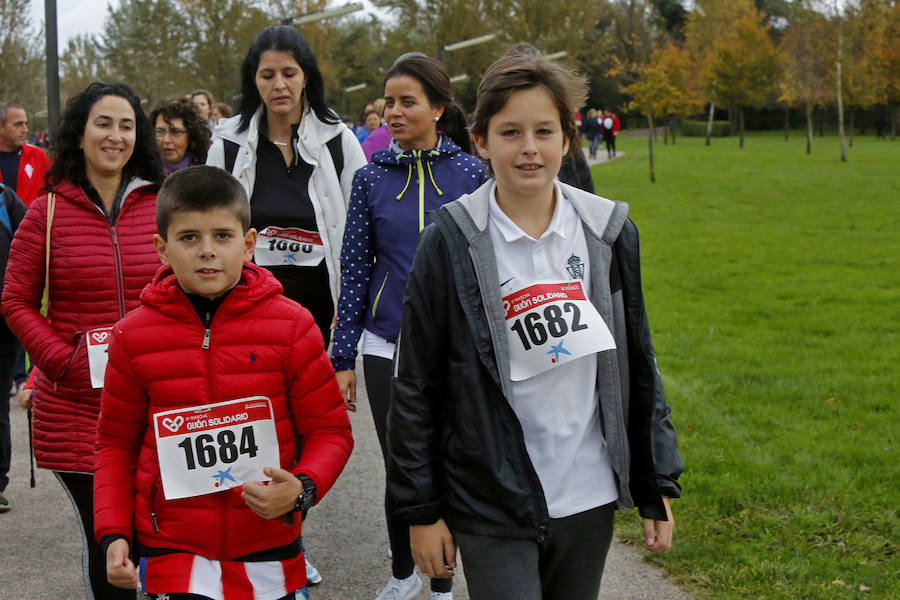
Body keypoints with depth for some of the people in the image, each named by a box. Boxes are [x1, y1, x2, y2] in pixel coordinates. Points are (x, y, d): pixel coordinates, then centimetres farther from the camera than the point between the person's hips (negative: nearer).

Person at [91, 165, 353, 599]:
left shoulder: (290, 326, -4)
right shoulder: (134, 337, -1)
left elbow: (330, 430, 1)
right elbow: (117, 443, 9)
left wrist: (302, 488, -18)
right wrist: (113, 533, -2)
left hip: (269, 552, 1)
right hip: (171, 552, -1)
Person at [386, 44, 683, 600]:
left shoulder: (610, 231, 1)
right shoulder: (451, 242, -9)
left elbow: (640, 364, 8)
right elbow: (416, 386, -4)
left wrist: (659, 485, 8)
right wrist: (421, 508, -3)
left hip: (590, 497, 4)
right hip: (492, 506, -3)